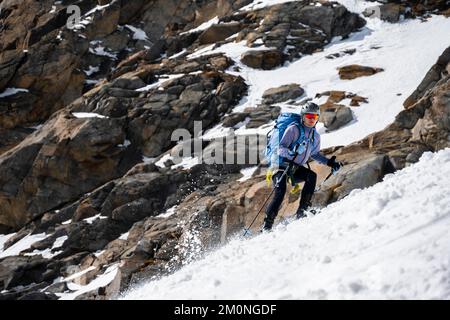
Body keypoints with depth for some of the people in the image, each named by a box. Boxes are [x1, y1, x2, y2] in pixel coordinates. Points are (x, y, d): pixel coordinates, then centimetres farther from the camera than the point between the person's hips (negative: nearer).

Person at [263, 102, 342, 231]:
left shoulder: (315, 136, 9)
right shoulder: (294, 129, -12)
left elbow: (315, 154, 24)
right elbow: (280, 148, -17)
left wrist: (329, 162, 12)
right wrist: (290, 153, -38)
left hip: (296, 169, 6)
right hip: (283, 165, -6)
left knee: (312, 176, -21)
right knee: (280, 192, -24)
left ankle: (302, 210, -21)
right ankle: (267, 224, -20)